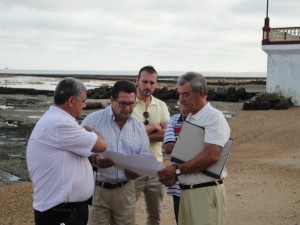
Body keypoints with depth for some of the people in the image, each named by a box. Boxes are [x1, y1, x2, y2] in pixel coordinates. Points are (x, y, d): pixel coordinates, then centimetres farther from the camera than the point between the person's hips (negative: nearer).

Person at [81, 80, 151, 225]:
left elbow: (145, 155, 9)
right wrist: (95, 160, -26)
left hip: (125, 189, 4)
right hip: (96, 189, -4)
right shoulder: (93, 120, -6)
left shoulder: (139, 126, 8)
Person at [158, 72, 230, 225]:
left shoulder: (214, 117, -11)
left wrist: (177, 170, -17)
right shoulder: (189, 119, 15)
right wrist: (173, 175, -1)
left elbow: (211, 156, -22)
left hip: (206, 191, -8)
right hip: (186, 191, 8)